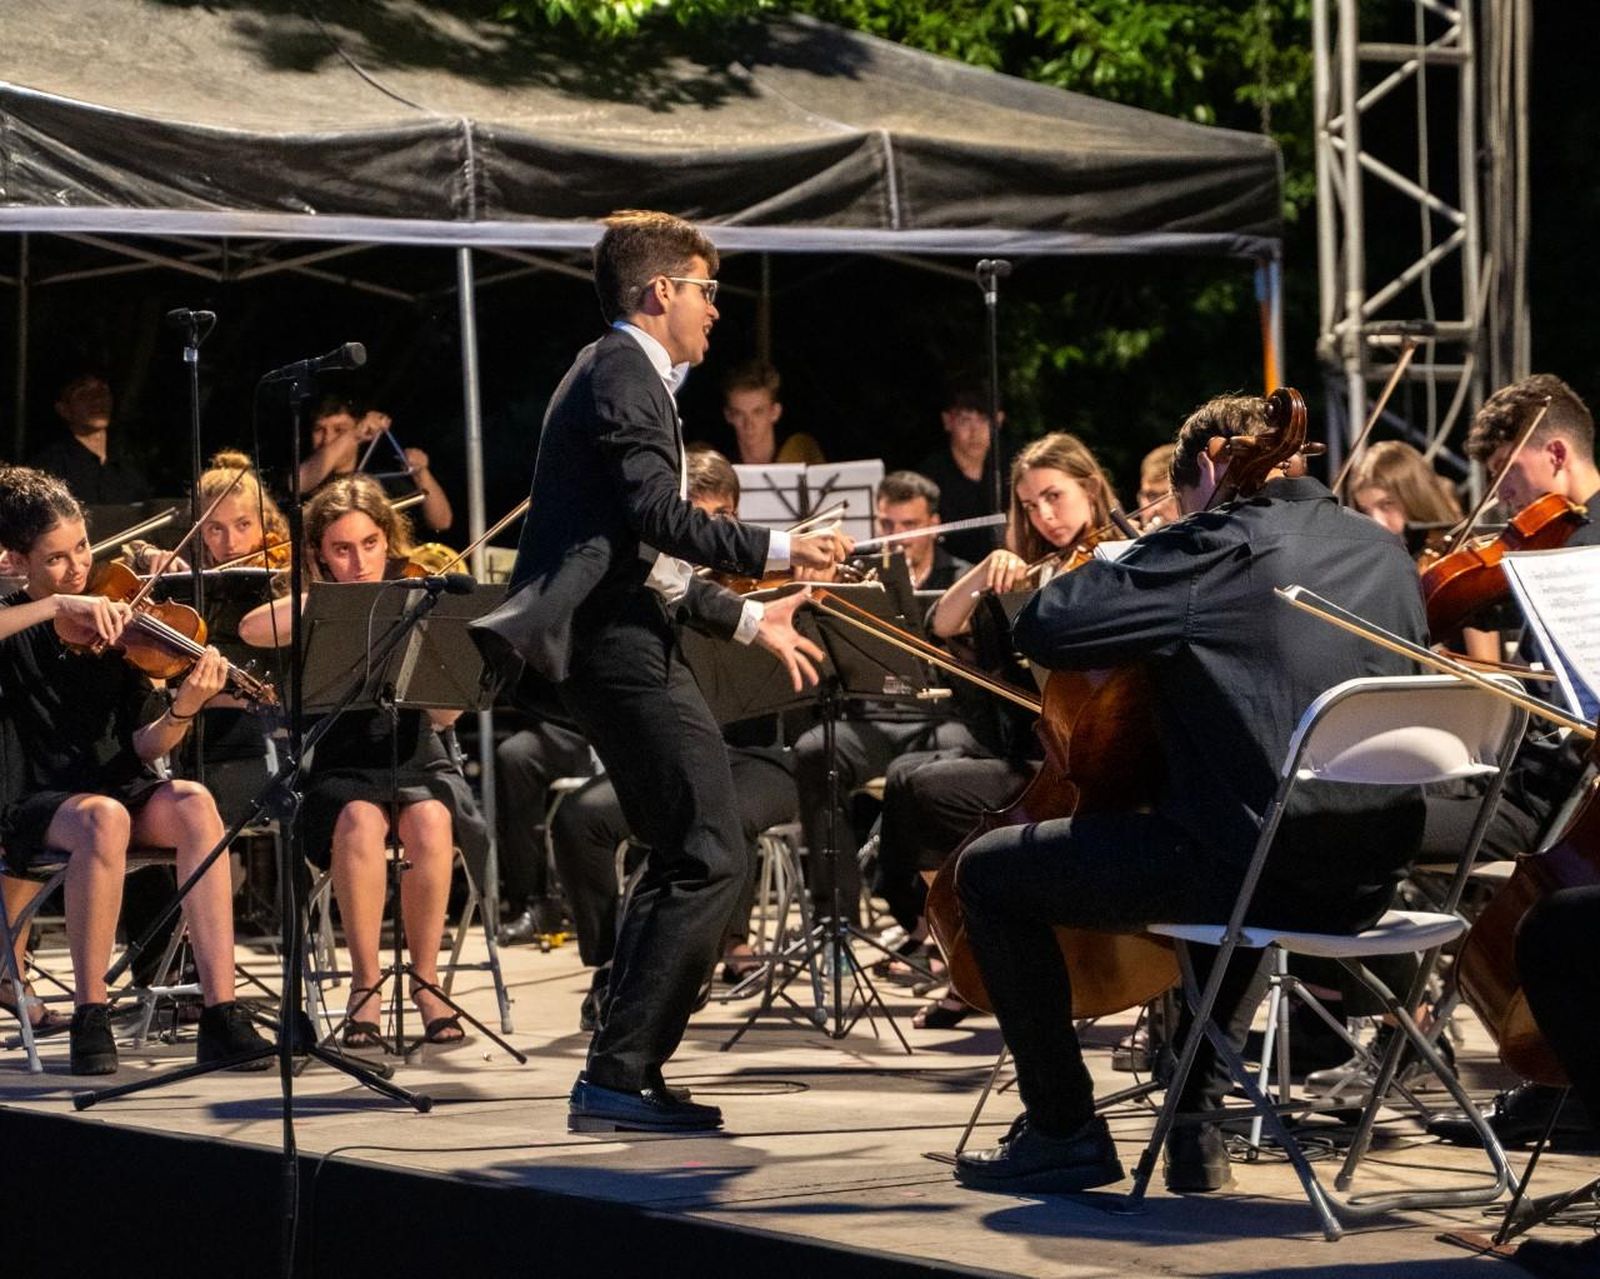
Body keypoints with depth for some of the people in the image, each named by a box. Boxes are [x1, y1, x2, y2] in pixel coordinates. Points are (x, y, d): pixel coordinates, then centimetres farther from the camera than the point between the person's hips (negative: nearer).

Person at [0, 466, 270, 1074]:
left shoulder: (112, 626, 9)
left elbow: (145, 749, 1)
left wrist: (183, 710, -20)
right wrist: (57, 604, -27)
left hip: (124, 790, 3)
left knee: (193, 802, -31)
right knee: (103, 818, -38)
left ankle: (221, 1013, -34)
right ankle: (90, 1018, -27)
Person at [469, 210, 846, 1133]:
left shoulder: (625, 376, 23)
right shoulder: (621, 374, -10)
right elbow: (658, 516, -24)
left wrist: (747, 619, 25)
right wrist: (775, 550, -23)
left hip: (626, 642, 11)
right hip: (622, 644, -11)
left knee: (681, 857, 17)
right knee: (711, 860, -14)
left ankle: (625, 1070, 17)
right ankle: (620, 1073, -15)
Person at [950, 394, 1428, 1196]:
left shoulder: (1217, 545, -9)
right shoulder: (1385, 552, 12)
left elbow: (1044, 628, -12)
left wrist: (1119, 562, 7)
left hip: (1254, 871, -8)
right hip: (1366, 886, 8)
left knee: (989, 873, 8)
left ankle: (1064, 1128, 11)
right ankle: (1197, 1119, 32)